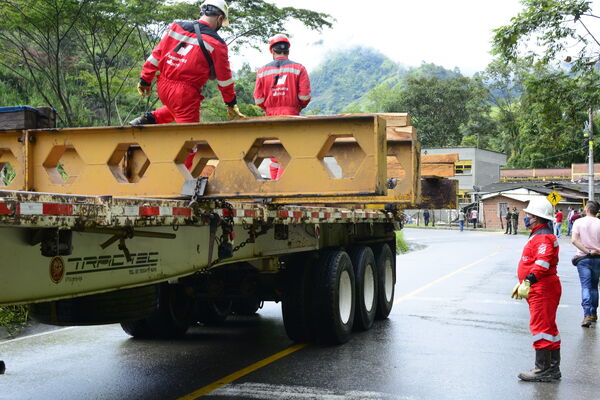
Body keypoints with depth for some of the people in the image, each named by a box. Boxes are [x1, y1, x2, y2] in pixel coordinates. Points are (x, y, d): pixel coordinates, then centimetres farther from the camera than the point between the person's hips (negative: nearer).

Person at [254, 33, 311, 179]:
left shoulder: (263, 71, 4)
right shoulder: (298, 68, 0)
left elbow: (258, 100, 0)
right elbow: (305, 96, -6)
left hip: (271, 115, 3)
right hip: (291, 115, -2)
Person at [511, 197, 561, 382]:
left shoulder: (543, 238, -16)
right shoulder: (537, 235, 20)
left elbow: (542, 264, -29)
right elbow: (531, 264, 27)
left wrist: (528, 282, -34)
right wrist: (521, 283, 29)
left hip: (542, 289, -11)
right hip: (540, 289, 11)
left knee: (541, 327, -8)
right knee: (549, 328, 14)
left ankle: (542, 370, -4)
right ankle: (553, 369, 21)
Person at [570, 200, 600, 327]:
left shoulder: (579, 222, -5)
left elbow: (574, 240, -14)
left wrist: (587, 252, -12)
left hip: (583, 258, -2)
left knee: (586, 286, -4)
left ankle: (587, 315, -17)